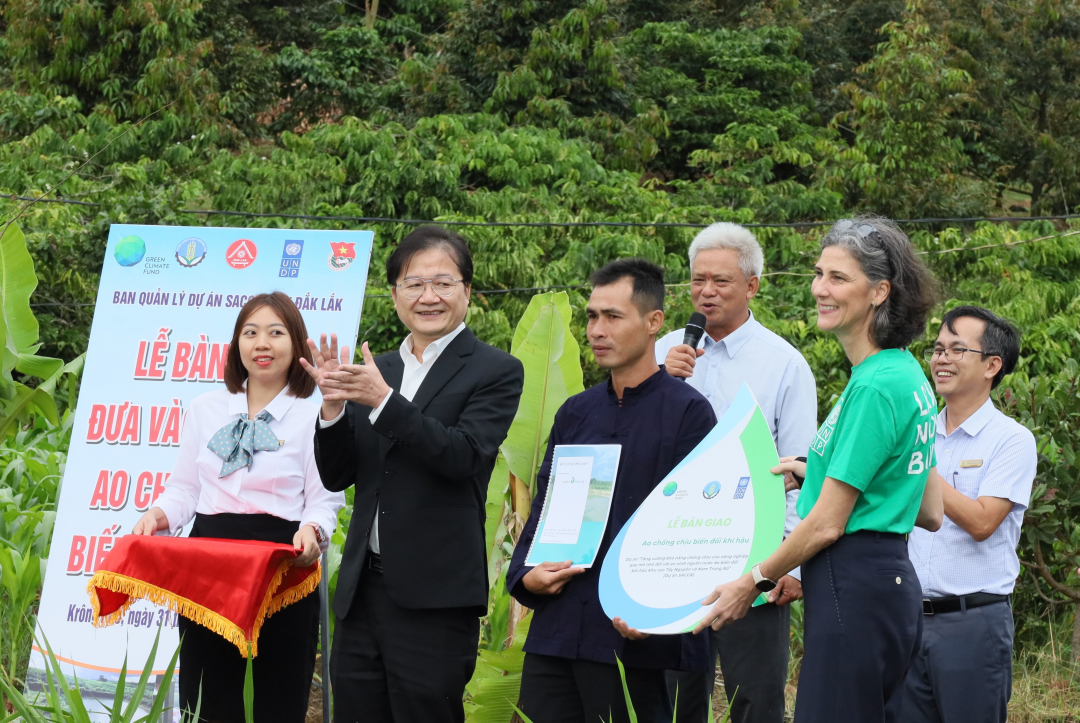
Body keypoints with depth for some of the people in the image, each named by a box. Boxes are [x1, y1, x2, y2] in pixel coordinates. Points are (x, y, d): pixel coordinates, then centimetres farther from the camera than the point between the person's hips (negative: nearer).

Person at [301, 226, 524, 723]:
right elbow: (337, 476, 12)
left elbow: (462, 457, -15)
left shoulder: (496, 372, -1)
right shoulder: (374, 372, 15)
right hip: (363, 589, 6)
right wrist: (333, 405, -6)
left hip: (434, 599, -6)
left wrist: (383, 401, -22)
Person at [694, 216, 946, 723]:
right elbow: (930, 514, 20)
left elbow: (827, 525, -15)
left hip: (853, 588, -10)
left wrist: (754, 581, -1)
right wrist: (821, 473, 19)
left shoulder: (875, 387, -16)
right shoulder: (907, 374, 14)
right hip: (890, 581, 10)